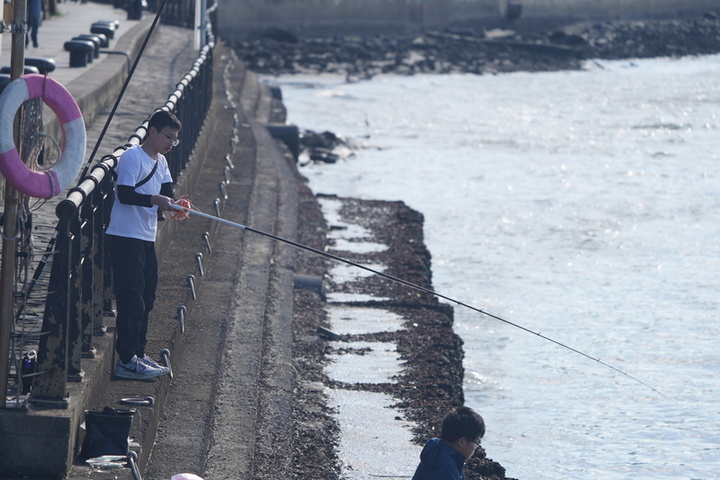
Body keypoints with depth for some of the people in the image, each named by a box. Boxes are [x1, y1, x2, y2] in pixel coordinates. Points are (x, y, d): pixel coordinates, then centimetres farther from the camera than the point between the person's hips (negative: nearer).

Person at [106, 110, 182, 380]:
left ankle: (138, 355, 24)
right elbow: (124, 194, -21)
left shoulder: (161, 162, 15)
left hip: (147, 238, 9)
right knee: (131, 299, -10)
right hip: (126, 237, -9)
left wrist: (173, 204, -15)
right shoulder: (132, 158, -12)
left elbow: (166, 193, 6)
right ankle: (126, 362, -9)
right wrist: (154, 199, -31)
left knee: (146, 298, 14)